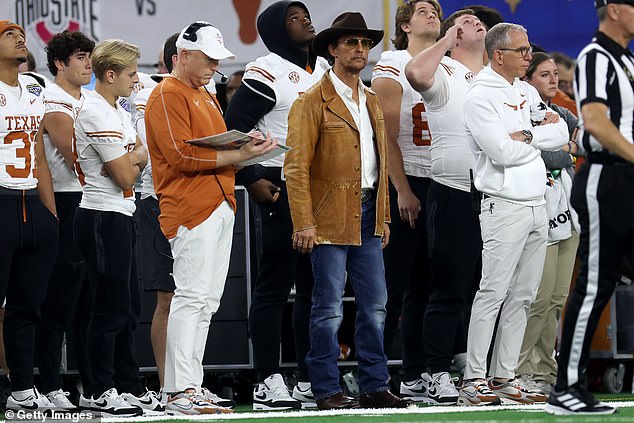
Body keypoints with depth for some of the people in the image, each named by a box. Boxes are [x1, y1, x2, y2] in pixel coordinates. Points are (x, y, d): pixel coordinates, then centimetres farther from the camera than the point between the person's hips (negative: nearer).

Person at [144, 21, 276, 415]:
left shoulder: (207, 97, 25)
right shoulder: (168, 95, -6)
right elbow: (182, 155, -16)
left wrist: (246, 148, 7)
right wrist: (236, 155, -17)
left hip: (222, 204, 10)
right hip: (190, 206, -10)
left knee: (207, 303, 8)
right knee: (192, 298, -14)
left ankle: (193, 389, 10)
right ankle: (180, 393, -16)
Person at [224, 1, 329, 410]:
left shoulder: (324, 69, 16)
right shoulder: (267, 73, -8)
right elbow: (233, 129, -10)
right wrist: (252, 180, -14)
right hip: (280, 188, -7)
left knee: (316, 285, 9)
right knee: (275, 285, -5)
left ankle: (310, 380, 14)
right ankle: (269, 382, -3)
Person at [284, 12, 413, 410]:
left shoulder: (372, 102, 16)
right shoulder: (313, 102, -6)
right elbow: (297, 167, -11)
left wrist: (384, 217, 16)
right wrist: (304, 223, -17)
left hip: (367, 217, 7)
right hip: (330, 219, -7)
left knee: (375, 306, 7)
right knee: (330, 309, -3)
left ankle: (375, 386, 13)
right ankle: (327, 390, 1)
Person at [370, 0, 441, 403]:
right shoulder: (392, 67, -3)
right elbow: (387, 135, -9)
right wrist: (402, 190, -15)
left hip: (439, 185, 6)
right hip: (404, 185, -6)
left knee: (426, 286, 7)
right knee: (393, 284, -7)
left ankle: (417, 376, 9)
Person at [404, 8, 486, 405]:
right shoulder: (445, 73, -1)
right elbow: (417, 74, -24)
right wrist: (446, 40, -11)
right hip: (454, 196, -6)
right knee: (450, 290, -4)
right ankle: (440, 375, -1)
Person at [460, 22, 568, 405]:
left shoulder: (527, 92, 16)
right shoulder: (481, 97, -8)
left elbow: (562, 133, 9)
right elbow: (501, 152, -18)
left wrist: (527, 136, -8)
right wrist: (541, 136, -3)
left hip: (538, 206, 8)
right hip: (505, 207, -8)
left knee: (523, 296, 7)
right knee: (493, 292, -10)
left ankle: (504, 377, 11)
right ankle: (474, 381, -8)